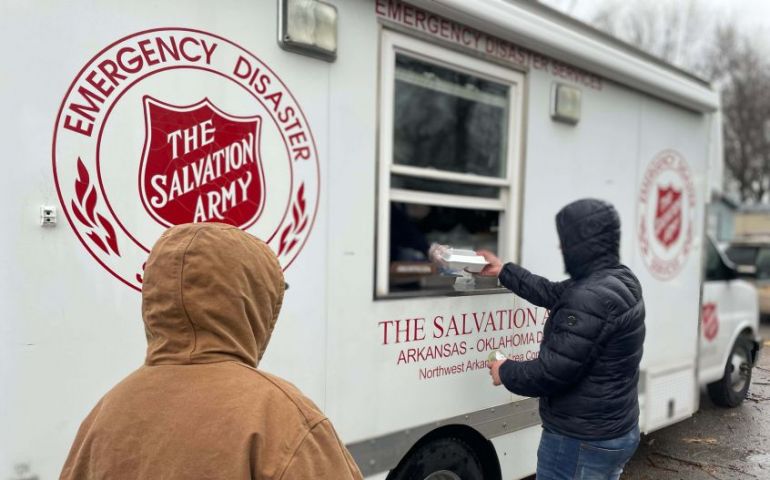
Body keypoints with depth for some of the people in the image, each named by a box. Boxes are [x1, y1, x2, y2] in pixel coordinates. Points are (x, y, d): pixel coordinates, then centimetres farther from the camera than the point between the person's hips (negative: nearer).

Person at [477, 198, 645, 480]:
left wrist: (505, 372, -9)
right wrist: (503, 271, 20)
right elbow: (552, 293, 15)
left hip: (581, 442, -10)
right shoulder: (618, 281, 4)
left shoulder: (591, 298, -29)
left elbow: (551, 373, -26)